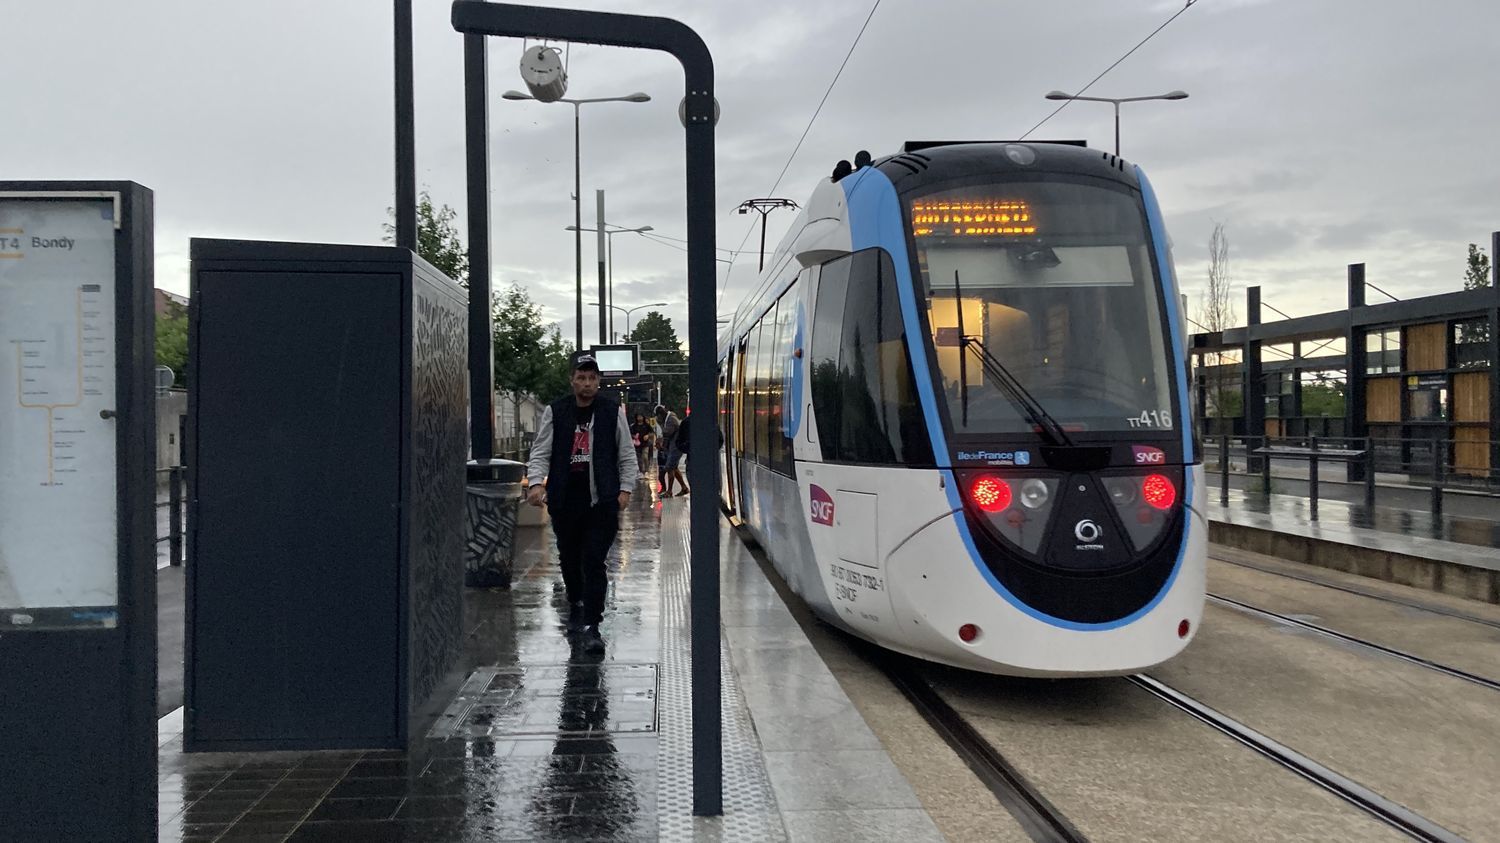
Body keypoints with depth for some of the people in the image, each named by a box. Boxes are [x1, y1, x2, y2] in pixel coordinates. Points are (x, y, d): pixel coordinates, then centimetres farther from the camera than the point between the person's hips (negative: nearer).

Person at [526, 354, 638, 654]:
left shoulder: (613, 411, 4)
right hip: (564, 501, 2)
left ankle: (591, 627, -7)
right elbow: (541, 453, 4)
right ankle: (576, 605, 40)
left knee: (594, 561, -9)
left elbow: (626, 455, 9)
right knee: (569, 559, 15)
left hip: (601, 502, -2)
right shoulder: (555, 412, 4)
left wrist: (625, 489, 0)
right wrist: (536, 483, -12)